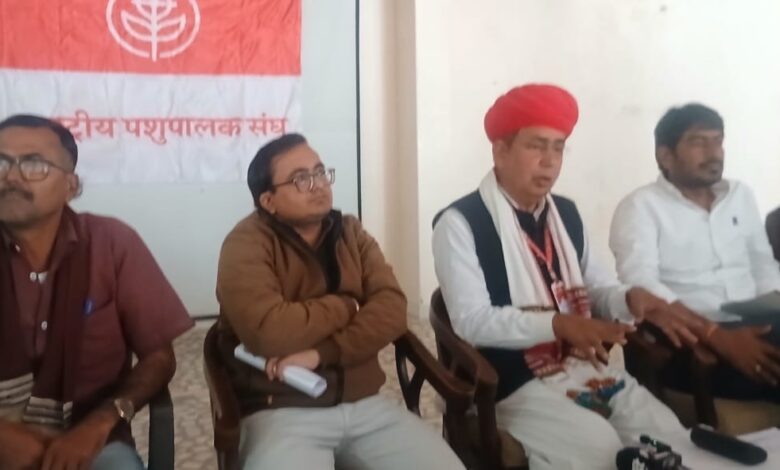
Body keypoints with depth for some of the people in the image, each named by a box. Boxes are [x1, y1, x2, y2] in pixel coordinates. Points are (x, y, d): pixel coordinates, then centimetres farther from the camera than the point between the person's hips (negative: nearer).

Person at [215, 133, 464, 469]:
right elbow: (270, 333, -22)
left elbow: (392, 310, -3)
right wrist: (348, 306, -6)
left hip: (366, 405, 5)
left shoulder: (351, 233, 10)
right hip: (282, 412, -4)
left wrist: (320, 353, -17)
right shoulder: (247, 244, -7)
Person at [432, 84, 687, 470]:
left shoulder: (566, 214, 13)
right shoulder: (460, 223, -11)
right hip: (514, 384, -6)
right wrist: (558, 324, -30)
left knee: (670, 438, -11)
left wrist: (629, 298, -5)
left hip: (587, 366, 7)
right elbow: (472, 321, -18)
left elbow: (596, 286, 19)